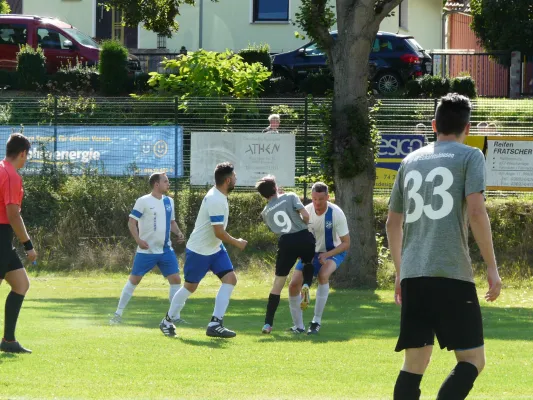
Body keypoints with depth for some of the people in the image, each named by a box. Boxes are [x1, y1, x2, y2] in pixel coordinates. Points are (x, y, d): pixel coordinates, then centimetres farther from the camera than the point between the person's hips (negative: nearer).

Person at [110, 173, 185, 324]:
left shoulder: (169, 201, 9)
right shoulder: (143, 201, -10)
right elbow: (131, 222, -10)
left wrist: (178, 233, 1)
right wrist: (138, 240, -24)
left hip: (166, 250, 5)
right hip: (146, 250, -5)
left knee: (175, 279, -4)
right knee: (134, 279, 1)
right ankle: (118, 314, 11)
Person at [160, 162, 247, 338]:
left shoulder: (218, 195, 4)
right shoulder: (216, 201, -27)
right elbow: (219, 232, -27)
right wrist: (237, 243, -13)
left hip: (215, 248, 9)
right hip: (199, 250, -9)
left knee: (230, 278, -6)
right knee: (190, 287, 4)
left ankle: (215, 324, -11)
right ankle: (167, 321, 23)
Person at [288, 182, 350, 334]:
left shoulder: (336, 213, -23)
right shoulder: (306, 211, -14)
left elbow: (346, 243, -18)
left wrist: (326, 255, -30)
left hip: (333, 252, -4)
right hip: (311, 253, 4)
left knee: (323, 274, -35)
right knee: (294, 285, -9)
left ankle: (317, 321, -27)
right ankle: (298, 326, 9)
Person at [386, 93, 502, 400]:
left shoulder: (411, 161, 18)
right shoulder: (469, 156, 2)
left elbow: (393, 222, 22)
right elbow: (476, 211, -10)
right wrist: (492, 268, -6)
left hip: (412, 275, 5)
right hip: (452, 274, -5)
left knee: (415, 362, 10)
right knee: (472, 360, -1)